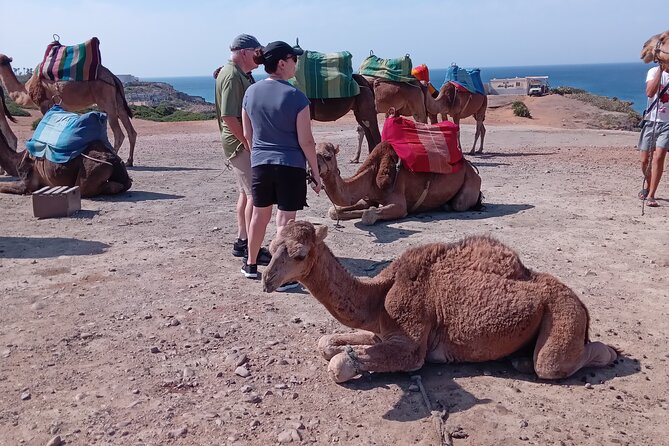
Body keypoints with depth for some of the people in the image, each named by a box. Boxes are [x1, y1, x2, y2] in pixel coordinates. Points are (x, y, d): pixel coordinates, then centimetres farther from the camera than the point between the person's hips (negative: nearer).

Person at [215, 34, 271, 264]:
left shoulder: (241, 74, 16)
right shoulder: (232, 76, -16)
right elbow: (229, 117, -23)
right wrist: (248, 142, -20)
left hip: (245, 142, 10)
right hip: (240, 144, -10)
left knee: (247, 192, 15)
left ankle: (242, 241, 24)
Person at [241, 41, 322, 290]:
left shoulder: (251, 92, 2)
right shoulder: (295, 97, -13)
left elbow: (247, 134, 9)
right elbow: (306, 141, -11)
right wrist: (316, 173, -2)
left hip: (260, 164, 5)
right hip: (290, 166, -5)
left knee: (259, 215, 19)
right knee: (285, 220, 1)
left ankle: (251, 265, 33)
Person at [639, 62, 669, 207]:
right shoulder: (654, 71, -1)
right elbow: (650, 93, -18)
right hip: (652, 121, 1)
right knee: (645, 160, 6)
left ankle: (651, 196, -12)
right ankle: (649, 187, 33)